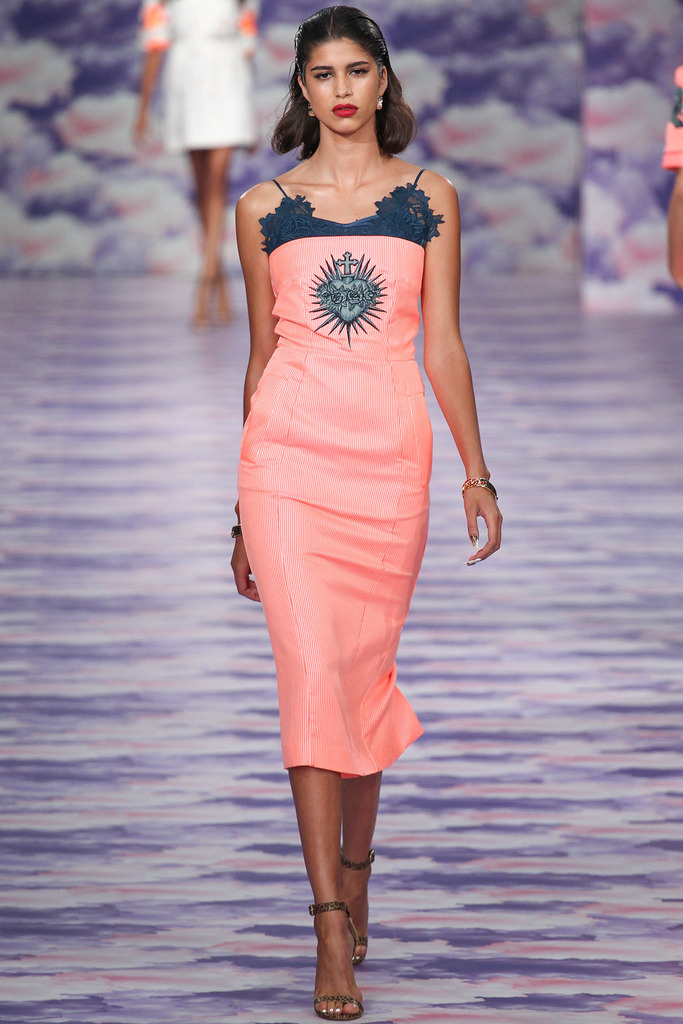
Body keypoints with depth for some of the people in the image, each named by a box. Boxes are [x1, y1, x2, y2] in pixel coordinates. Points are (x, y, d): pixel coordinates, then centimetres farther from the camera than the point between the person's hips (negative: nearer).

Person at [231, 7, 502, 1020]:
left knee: (366, 672, 7)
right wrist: (243, 512, 13)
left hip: (392, 458, 1)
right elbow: (261, 353, 12)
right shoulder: (264, 207, 7)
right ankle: (333, 932, -12)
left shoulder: (430, 199, 8)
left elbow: (444, 346, 8)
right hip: (289, 453, -1)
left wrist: (476, 470, 1)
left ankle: (354, 875, 30)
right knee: (311, 670, -11)